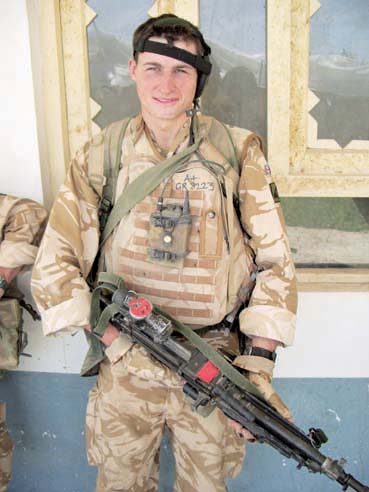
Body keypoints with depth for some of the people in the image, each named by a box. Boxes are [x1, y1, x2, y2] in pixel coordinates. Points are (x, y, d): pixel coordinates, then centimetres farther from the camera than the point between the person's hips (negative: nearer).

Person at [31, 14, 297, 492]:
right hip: (125, 364, 1)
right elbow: (54, 264, -1)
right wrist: (113, 339, -12)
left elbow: (275, 263, -4)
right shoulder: (100, 156, -1)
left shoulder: (238, 153, -5)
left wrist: (259, 363, -13)